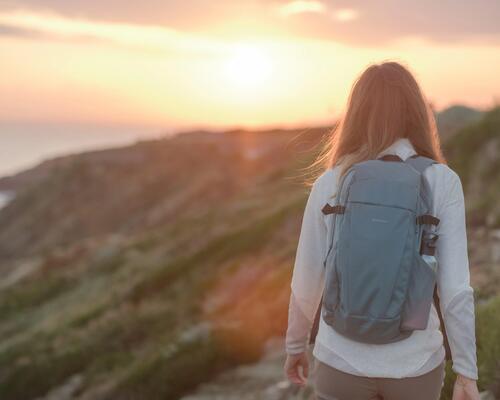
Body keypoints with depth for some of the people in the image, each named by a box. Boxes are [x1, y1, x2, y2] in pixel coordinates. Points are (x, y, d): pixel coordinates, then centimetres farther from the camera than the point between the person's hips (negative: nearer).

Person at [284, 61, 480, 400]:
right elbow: (455, 287, -13)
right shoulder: (443, 182, -10)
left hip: (343, 363, 0)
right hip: (415, 364, 0)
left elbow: (306, 283, -2)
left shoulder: (329, 184, -7)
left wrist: (296, 344, 15)